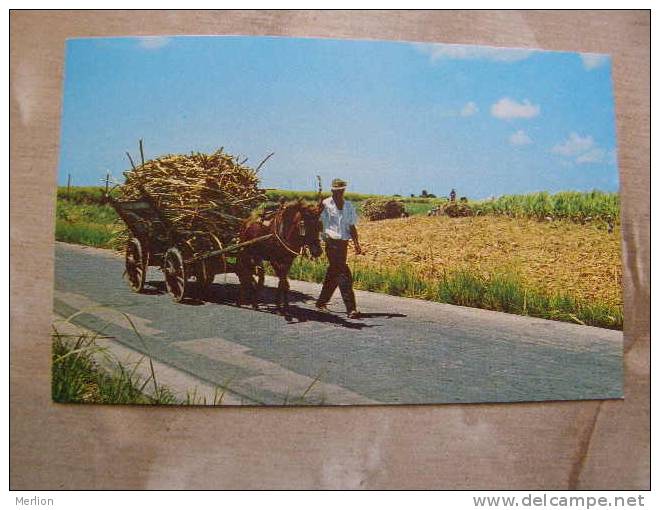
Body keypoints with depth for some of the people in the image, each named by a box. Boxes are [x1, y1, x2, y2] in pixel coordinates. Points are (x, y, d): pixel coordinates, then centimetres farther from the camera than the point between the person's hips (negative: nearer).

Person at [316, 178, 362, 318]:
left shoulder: (349, 206, 11)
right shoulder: (325, 205, -3)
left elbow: (351, 226, 11)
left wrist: (356, 243, -1)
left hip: (343, 243, 6)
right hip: (331, 243, -6)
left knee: (333, 274, 15)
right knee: (344, 275, -12)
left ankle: (321, 302, 31)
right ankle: (351, 309, -11)